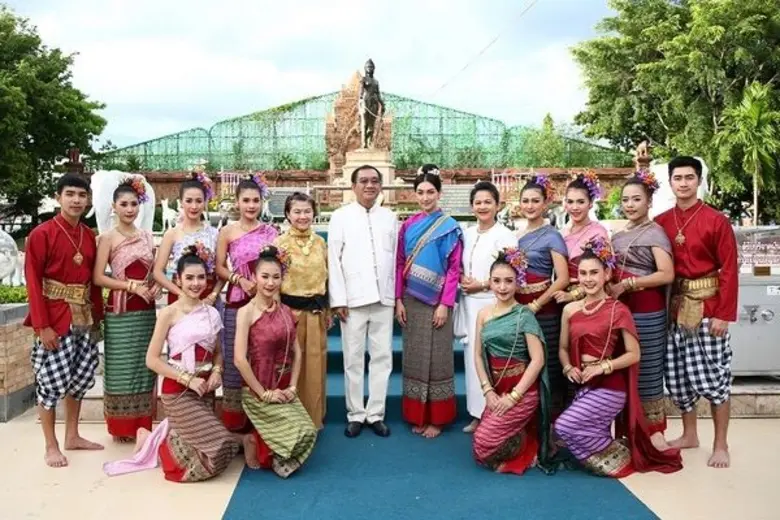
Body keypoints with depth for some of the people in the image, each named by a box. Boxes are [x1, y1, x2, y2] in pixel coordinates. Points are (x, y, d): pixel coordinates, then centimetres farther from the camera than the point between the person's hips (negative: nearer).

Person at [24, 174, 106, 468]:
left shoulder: (89, 236, 9)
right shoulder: (41, 234, -9)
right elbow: (33, 281, -13)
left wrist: (97, 316, 9)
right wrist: (42, 326, -17)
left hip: (84, 319, 6)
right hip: (54, 321, -6)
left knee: (80, 377, 12)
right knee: (51, 381, -1)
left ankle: (72, 436, 27)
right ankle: (51, 447, 12)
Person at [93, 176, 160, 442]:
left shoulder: (147, 236, 11)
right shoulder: (108, 237, -5)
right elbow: (98, 277, -11)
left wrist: (156, 287, -3)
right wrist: (132, 285, -18)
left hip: (147, 310, 5)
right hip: (120, 312, -5)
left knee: (144, 367, 10)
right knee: (122, 368, 2)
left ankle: (143, 424, 21)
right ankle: (121, 426, 14)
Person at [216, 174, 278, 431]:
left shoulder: (270, 231, 6)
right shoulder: (227, 232, 2)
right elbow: (219, 268, 1)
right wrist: (240, 280, -13)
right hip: (237, 302, -1)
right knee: (235, 357, 2)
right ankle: (235, 420, 13)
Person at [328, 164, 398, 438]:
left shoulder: (390, 217, 10)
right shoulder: (340, 216, 3)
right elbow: (334, 260, -1)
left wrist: (399, 296, 5)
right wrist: (338, 299, -7)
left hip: (384, 298, 2)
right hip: (353, 299, -2)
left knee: (382, 357, 5)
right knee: (353, 359, 4)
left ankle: (376, 413, 16)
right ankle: (355, 414, 15)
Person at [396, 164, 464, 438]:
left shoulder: (450, 227, -4)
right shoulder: (408, 226, 7)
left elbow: (454, 269, -7)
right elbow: (399, 264, 8)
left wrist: (445, 305, -13)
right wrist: (398, 300, 1)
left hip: (436, 302, -4)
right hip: (411, 301, 4)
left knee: (437, 358, 3)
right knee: (414, 358, 9)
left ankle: (436, 418, 12)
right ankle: (417, 416, 20)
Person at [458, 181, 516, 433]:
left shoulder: (505, 235, -6)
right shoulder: (467, 235, 12)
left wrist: (482, 285, -12)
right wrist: (462, 279, -2)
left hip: (492, 303, -6)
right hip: (469, 304, 6)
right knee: (472, 356, 7)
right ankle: (478, 414, 17)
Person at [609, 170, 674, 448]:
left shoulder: (655, 233, -8)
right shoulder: (620, 233, 13)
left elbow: (667, 274, -19)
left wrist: (626, 285, -20)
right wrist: (609, 284, 4)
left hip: (646, 312, -7)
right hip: (621, 308, 7)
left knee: (646, 370, -1)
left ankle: (655, 430, 10)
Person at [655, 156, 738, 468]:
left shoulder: (717, 221, -7)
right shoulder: (660, 223, 5)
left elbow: (729, 271, -9)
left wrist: (724, 314, -14)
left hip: (707, 308, -4)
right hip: (674, 309, 4)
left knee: (713, 376, 0)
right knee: (678, 376, 10)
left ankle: (721, 444, 13)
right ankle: (689, 435, 26)